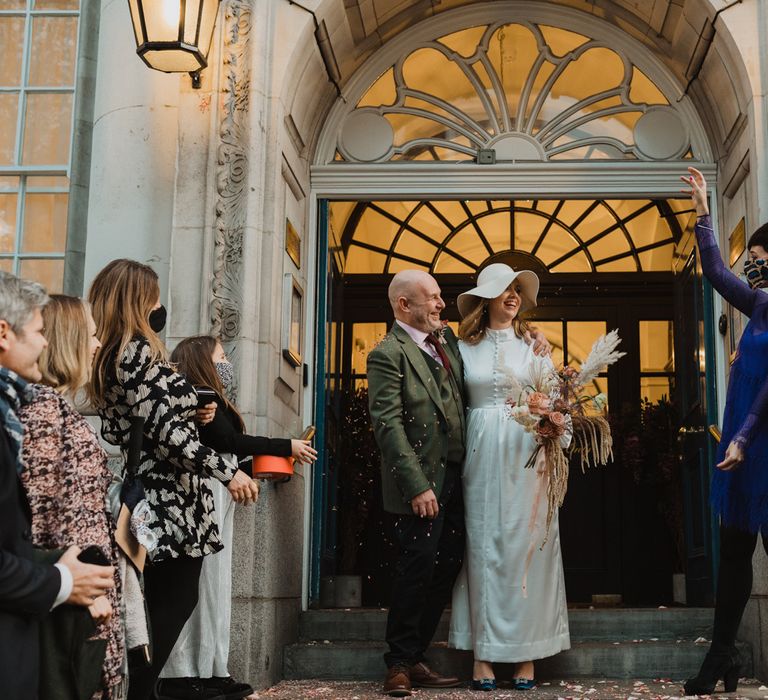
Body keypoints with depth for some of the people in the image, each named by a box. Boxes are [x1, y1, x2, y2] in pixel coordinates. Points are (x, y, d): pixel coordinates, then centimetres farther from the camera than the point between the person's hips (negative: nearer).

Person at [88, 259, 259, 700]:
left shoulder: (111, 356, 12)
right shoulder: (140, 353, -16)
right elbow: (168, 432, -23)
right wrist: (228, 473, -22)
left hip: (154, 493, 10)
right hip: (171, 498, -10)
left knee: (169, 601, 18)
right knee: (174, 603, -1)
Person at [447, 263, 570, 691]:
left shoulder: (533, 346, 9)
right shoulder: (464, 348, 8)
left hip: (526, 456, 0)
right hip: (481, 458, 0)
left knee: (525, 547, 0)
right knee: (482, 547, 0)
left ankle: (526, 655, 6)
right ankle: (483, 656, 5)